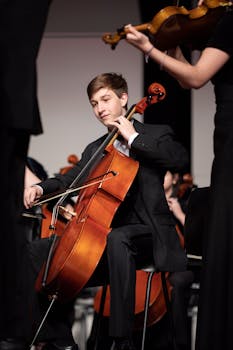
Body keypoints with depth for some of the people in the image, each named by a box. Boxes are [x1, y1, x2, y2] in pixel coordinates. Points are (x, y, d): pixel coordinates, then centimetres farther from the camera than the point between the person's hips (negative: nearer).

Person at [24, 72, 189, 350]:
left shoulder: (155, 134, 3)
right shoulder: (95, 149, 20)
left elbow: (180, 158, -17)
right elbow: (69, 180, 17)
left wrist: (134, 138, -16)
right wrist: (41, 188, -4)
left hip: (148, 231, -6)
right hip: (106, 229, 7)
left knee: (116, 239, -40)